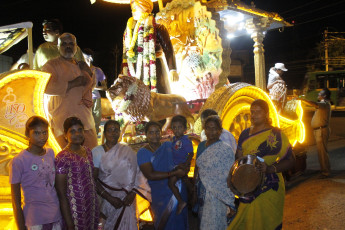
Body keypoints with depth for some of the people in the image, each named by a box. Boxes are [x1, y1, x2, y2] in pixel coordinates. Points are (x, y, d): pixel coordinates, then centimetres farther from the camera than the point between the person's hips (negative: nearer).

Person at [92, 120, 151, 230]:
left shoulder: (127, 150, 1)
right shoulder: (97, 151, -6)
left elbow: (136, 172, -2)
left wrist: (132, 194, -14)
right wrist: (110, 198, -15)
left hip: (126, 197, 2)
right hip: (106, 197, -1)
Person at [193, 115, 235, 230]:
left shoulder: (226, 149, -12)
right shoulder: (201, 145, 7)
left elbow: (229, 177, -13)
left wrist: (229, 201, -14)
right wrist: (194, 189, 15)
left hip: (217, 196, -6)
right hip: (202, 193, 6)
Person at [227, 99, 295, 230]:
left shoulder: (275, 134, -9)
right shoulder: (245, 134, 8)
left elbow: (290, 161, -10)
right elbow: (238, 158, 13)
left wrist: (269, 169, -25)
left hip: (268, 190, -5)